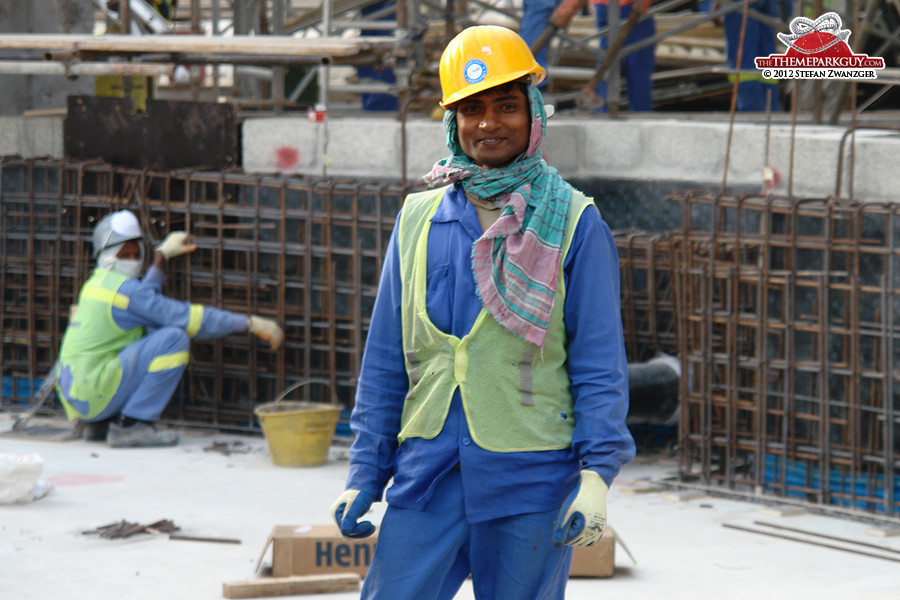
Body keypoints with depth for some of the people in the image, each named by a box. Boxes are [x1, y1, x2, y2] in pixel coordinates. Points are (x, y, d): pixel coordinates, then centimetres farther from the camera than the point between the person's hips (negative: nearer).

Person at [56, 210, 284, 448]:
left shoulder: (96, 283, 16)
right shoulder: (125, 289, -12)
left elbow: (144, 301, 33)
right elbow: (186, 317, -13)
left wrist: (162, 255, 38)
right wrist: (249, 323, -8)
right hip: (93, 392, -9)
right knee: (175, 338, -14)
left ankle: (100, 423, 15)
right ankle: (131, 426, -13)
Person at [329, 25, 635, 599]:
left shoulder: (573, 224, 1)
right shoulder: (419, 220, 11)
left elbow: (600, 364, -1)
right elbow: (385, 362, 15)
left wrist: (597, 475, -11)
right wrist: (365, 474, 10)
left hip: (530, 483, -3)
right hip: (426, 480, 3)